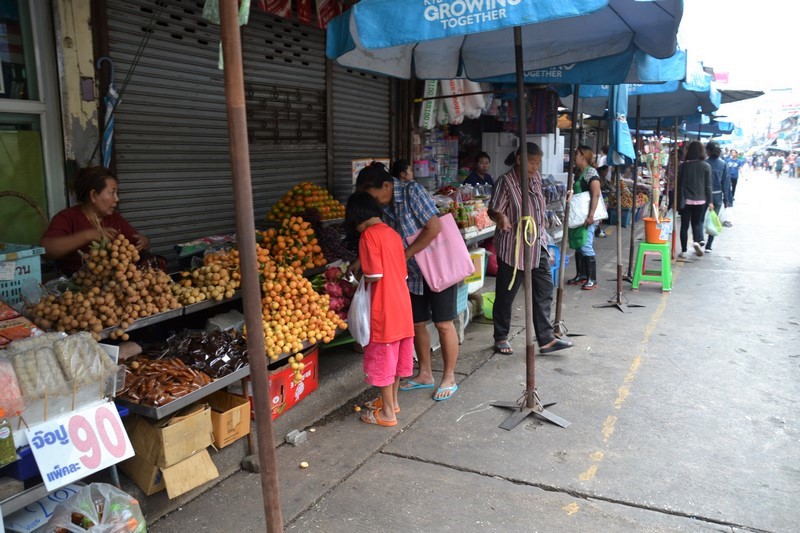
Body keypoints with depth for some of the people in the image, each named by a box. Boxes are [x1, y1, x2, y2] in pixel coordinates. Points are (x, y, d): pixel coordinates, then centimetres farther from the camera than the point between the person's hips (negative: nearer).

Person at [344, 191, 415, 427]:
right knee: (395, 356, 19)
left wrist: (361, 278, -1)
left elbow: (375, 275, -21)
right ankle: (392, 400, 34)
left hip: (383, 309, -8)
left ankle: (388, 413, 14)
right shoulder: (392, 233, 10)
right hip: (402, 304, 8)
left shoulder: (369, 235, -14)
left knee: (381, 358, 4)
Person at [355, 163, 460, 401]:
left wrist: (406, 255, -21)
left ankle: (449, 379, 15)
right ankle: (425, 374, 29)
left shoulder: (411, 191, -18)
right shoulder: (383, 207, 2)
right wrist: (360, 263, 1)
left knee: (443, 324, 1)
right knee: (416, 323, 12)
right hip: (414, 273, 7)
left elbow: (433, 227, -24)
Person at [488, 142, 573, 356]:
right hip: (512, 247, -7)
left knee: (545, 289, 4)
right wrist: (500, 217, -38)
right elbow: (493, 210, -17)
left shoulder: (535, 178, 6)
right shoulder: (506, 182, -14)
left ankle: (546, 339, 11)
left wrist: (542, 235, 20)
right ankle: (501, 338, 20)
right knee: (506, 294, 4)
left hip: (537, 245, 7)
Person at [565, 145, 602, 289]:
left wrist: (591, 216, -26)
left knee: (586, 247, -8)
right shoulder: (580, 173, 14)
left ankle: (592, 280, -2)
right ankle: (581, 275, 24)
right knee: (577, 246, 13)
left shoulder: (590, 172, -13)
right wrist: (571, 193, 8)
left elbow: (596, 194, -21)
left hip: (586, 217, -9)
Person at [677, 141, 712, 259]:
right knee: (697, 222, 14)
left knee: (684, 225, 6)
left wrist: (679, 200, 8)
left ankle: (683, 251, 5)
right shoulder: (706, 166, -3)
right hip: (700, 200, 0)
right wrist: (709, 201, 4)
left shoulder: (684, 165, -2)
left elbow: (679, 184, 1)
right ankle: (698, 240, -13)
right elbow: (708, 186, -2)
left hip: (686, 200, 0)